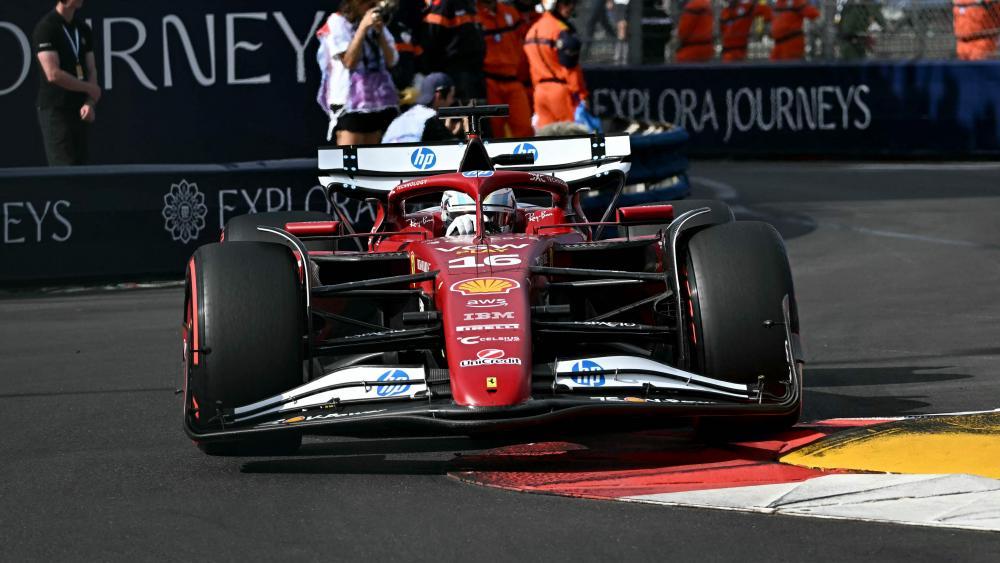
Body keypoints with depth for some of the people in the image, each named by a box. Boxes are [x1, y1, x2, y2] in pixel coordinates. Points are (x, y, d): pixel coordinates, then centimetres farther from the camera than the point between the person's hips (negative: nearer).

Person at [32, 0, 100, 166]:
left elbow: (91, 70, 9)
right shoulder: (46, 28, -11)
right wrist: (89, 88, -9)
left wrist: (90, 103, -8)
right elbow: (53, 74, -19)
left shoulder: (84, 30, 12)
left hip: (80, 112, 7)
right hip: (55, 111, -7)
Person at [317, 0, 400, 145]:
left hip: (378, 99, 6)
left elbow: (391, 61, 8)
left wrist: (380, 33, -6)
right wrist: (363, 27, -16)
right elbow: (349, 61, -15)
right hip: (349, 101, -6)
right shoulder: (337, 22, -5)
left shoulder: (376, 22, 13)